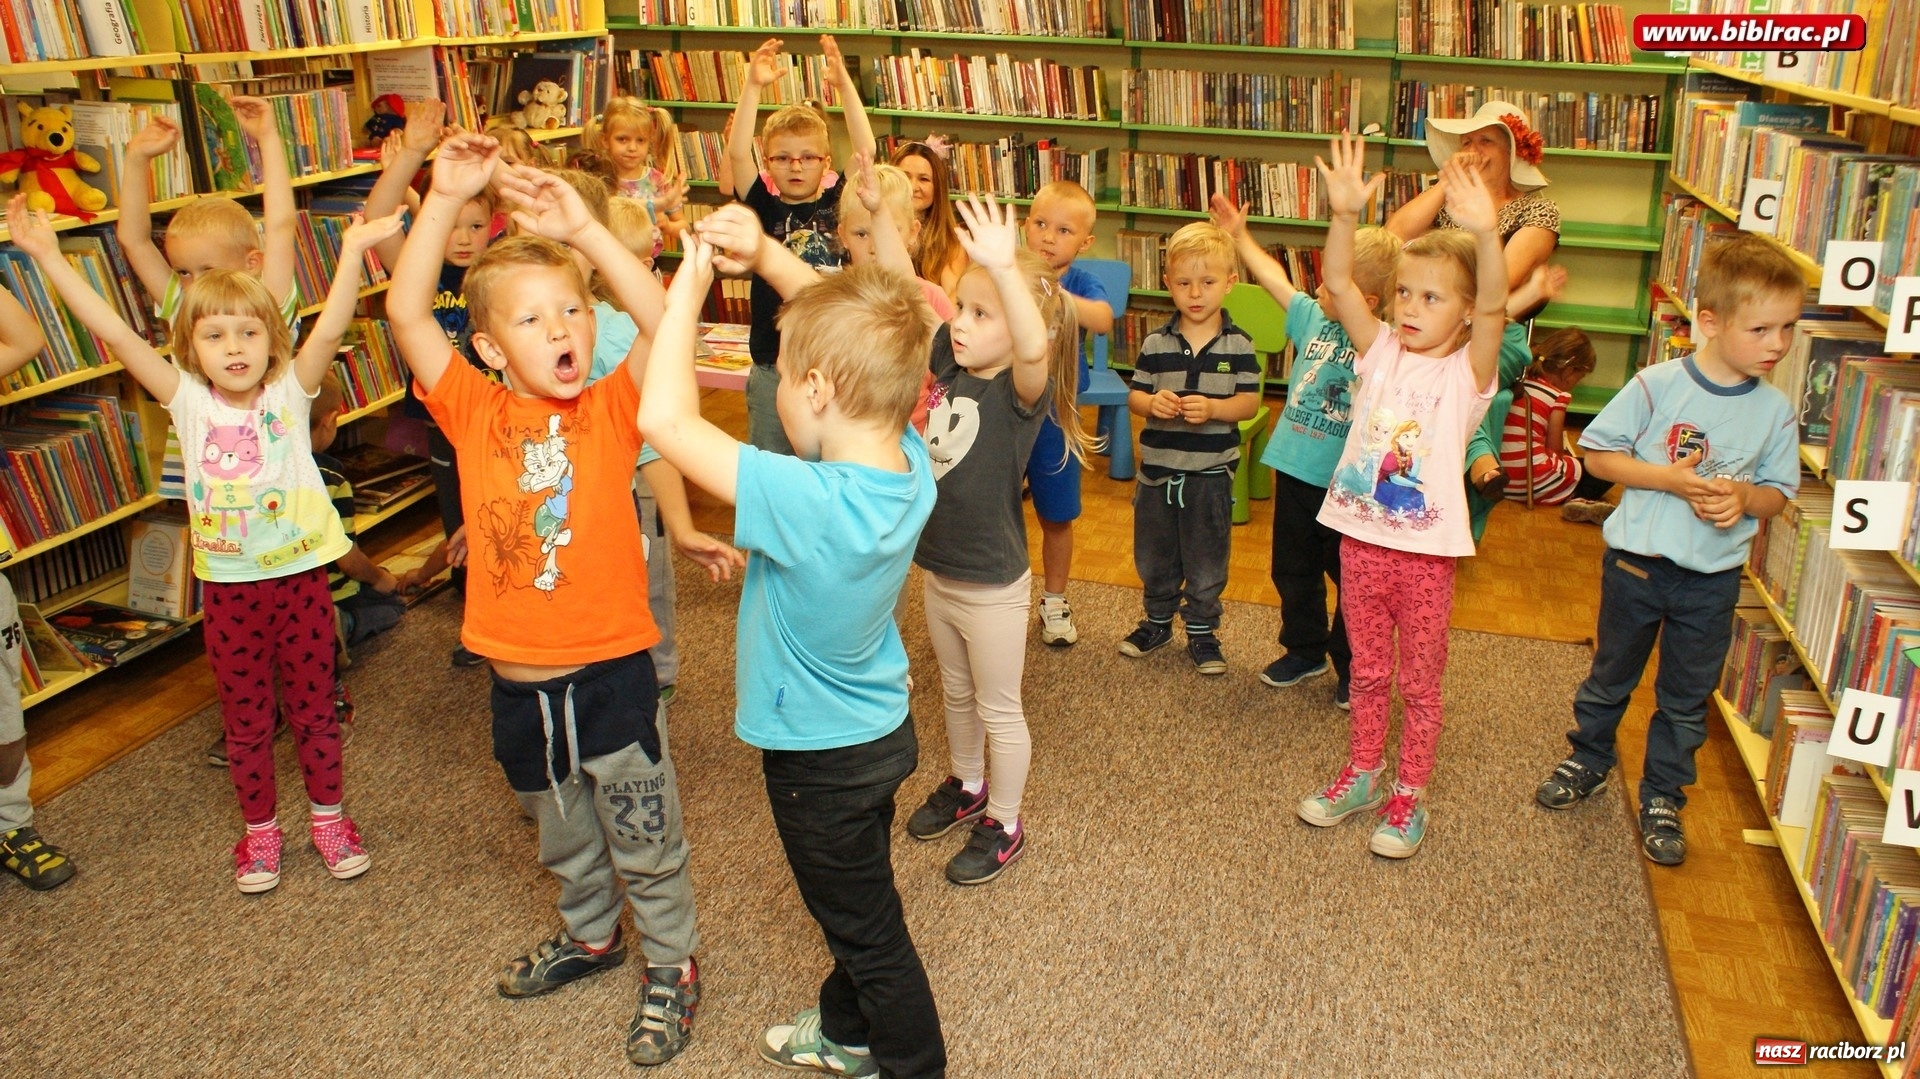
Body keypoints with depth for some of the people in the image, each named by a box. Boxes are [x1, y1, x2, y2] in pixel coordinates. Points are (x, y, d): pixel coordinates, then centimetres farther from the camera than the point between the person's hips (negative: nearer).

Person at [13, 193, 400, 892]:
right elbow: (114, 333, -10)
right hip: (228, 587, 1)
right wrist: (47, 256, -15)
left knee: (314, 705, 13)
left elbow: (328, 332, -24)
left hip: (300, 576, -1)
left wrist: (353, 252, -37)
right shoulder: (187, 401, -5)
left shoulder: (289, 394, -8)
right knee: (245, 718, 14)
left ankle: (328, 816, 32)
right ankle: (259, 829, 32)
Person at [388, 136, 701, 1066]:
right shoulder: (474, 414, -5)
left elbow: (664, 324, -27)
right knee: (562, 838, 26)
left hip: (611, 673, -3)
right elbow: (405, 312, -14)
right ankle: (590, 937, 51)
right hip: (518, 682, 3)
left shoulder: (610, 410, -10)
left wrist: (583, 228, -33)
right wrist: (446, 200, -22)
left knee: (645, 844, 13)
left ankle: (672, 965, 36)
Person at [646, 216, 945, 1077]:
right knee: (858, 910, 30)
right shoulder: (909, 462, -15)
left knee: (871, 936, 15)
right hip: (879, 729, 8)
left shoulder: (807, 503, -37)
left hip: (822, 761, -8)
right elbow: (851, 335, -2)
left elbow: (664, 419, -36)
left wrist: (690, 282, -25)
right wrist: (768, 256, -11)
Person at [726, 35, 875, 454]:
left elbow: (865, 151, -9)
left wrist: (844, 84, -17)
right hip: (774, 362, 0)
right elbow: (737, 153, -13)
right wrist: (753, 87, -21)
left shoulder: (838, 204, 2)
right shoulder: (765, 208, 0)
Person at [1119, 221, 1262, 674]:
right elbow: (1133, 395, 0)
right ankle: (1158, 621, 37)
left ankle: (1203, 633, 27)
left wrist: (1212, 408, -25)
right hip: (1157, 468, 2)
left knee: (1206, 561, 10)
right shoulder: (1156, 343, -2)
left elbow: (1250, 402, -8)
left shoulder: (1239, 344, -6)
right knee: (1154, 556, 17)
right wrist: (1152, 402, -22)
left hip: (1211, 472, -2)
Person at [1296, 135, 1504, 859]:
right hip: (1360, 537, 4)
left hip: (1425, 549, -3)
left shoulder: (1466, 370, -9)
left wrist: (1486, 236, -45)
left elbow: (1494, 309, -28)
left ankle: (1409, 795, 28)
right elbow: (1338, 283, -10)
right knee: (1368, 672, 19)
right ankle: (1363, 774, 36)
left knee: (1419, 682, 12)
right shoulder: (1381, 351, 1)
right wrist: (1345, 214, -27)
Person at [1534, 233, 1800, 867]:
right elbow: (1598, 454, -10)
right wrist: (1668, 478, -23)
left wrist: (1743, 498, -19)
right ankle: (1588, 761, 42)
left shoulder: (1775, 412, -6)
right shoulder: (1656, 387, -15)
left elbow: (1778, 493, 3)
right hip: (1638, 561, -2)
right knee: (1612, 676, 18)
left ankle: (1663, 796, 33)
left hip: (1714, 578, 2)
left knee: (1686, 698, 15)